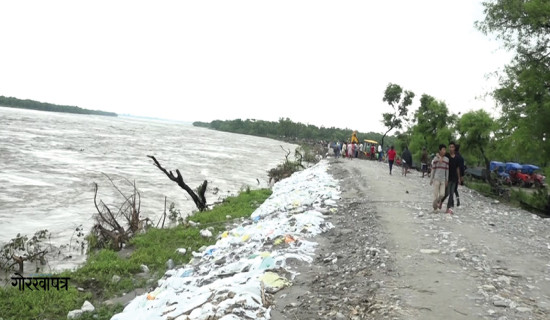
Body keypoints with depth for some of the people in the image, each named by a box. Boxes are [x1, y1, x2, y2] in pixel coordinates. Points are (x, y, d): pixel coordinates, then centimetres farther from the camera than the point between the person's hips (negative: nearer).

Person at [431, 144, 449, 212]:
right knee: (436, 194, -1)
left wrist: (447, 180, 7)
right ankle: (435, 208, 14)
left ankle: (438, 202, 28)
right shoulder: (435, 158, -5)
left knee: (442, 194, -3)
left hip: (443, 179, 3)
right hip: (436, 179, -3)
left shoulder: (447, 159, 6)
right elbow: (433, 169, -1)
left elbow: (447, 170, 8)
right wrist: (431, 179, 0)